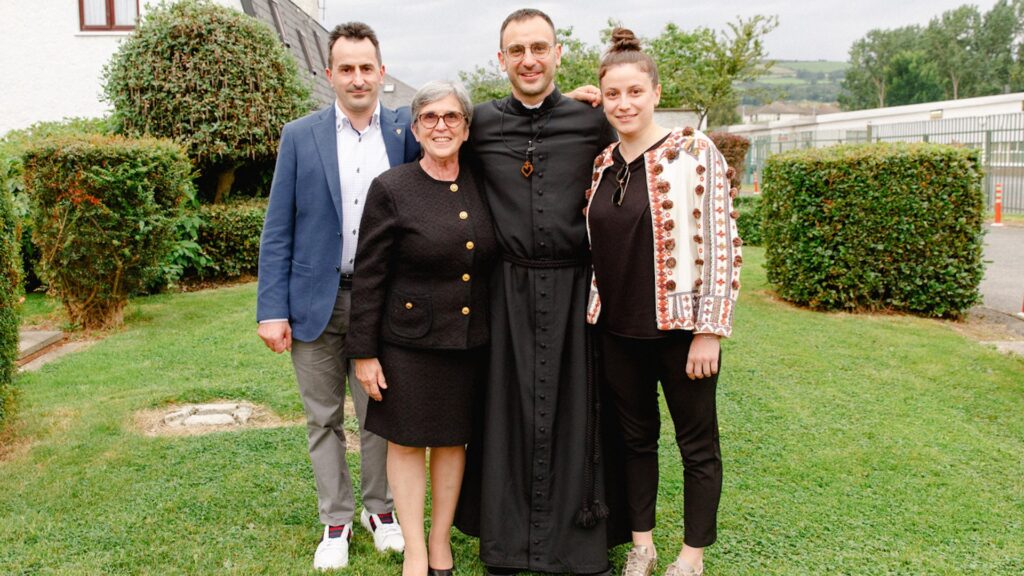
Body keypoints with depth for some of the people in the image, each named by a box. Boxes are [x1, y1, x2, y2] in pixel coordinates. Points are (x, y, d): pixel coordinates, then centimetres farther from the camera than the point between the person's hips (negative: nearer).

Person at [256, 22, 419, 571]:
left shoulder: (406, 131, 2)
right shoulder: (299, 136, 1)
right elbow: (277, 230, 0)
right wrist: (271, 309, -5)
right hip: (316, 301, 0)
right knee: (323, 419, 10)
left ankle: (380, 509, 30)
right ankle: (335, 521, 25)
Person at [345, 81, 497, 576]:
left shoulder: (481, 187, 3)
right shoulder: (391, 189, -9)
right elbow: (368, 276, -8)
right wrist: (364, 351, -9)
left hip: (470, 341, 4)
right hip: (409, 339, -3)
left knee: (453, 439, 13)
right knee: (407, 441, 6)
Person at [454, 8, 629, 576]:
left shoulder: (592, 120, 1)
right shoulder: (481, 123, 3)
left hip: (575, 288, 0)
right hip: (507, 289, 1)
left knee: (574, 408, 6)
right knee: (508, 407, 8)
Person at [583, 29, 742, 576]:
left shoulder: (694, 153, -10)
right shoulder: (601, 164, 6)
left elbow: (720, 246, -12)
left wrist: (709, 331, -14)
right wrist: (593, 314, 11)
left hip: (679, 327, -5)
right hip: (619, 328, 5)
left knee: (697, 444, 9)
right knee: (635, 437, 16)